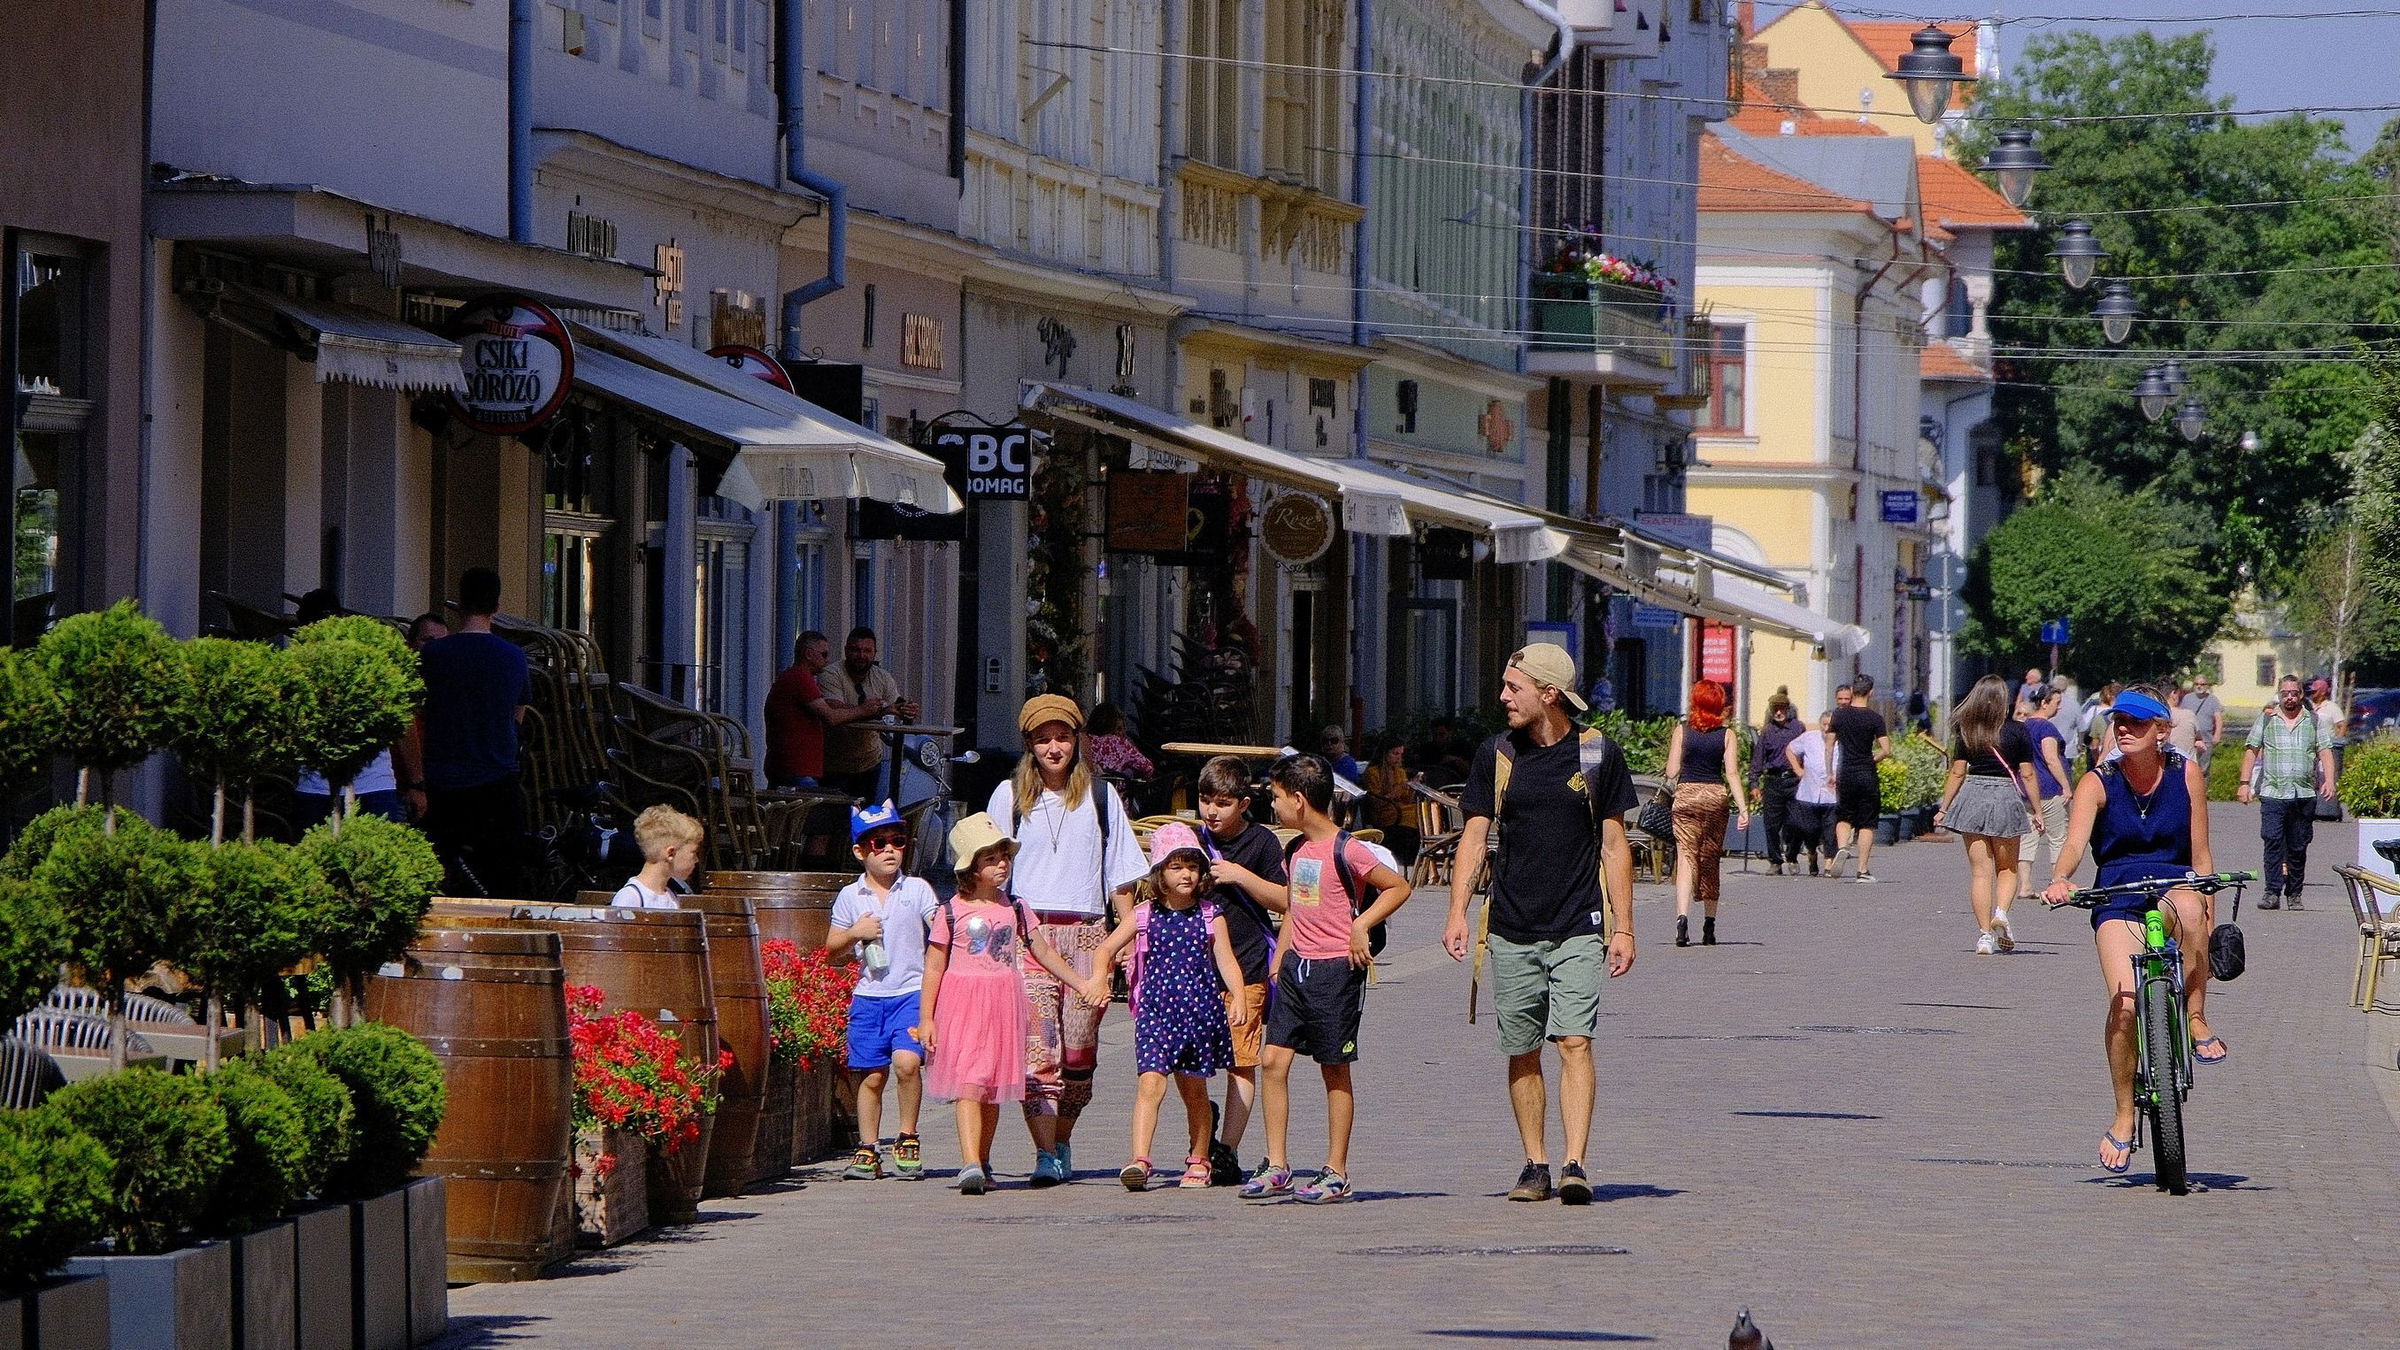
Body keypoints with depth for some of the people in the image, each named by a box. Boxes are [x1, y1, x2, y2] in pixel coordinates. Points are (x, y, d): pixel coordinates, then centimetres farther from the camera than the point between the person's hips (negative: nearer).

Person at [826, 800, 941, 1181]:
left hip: (912, 993, -2)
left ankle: (908, 1140, -4)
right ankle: (868, 1149, 13)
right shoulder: (850, 897, 7)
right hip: (869, 996, 2)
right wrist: (855, 933, -8)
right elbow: (831, 950, 10)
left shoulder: (917, 890, 4)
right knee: (872, 1075, 3)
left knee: (907, 1061, -19)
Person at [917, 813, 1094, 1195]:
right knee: (969, 1084, -14)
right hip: (962, 1002, -4)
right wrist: (925, 1018, -2)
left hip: (1004, 1002, 4)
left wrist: (1081, 984, 15)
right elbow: (934, 967, 2)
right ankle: (970, 1164, -24)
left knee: (993, 1089, 6)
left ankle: (981, 1164, 16)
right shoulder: (951, 912, 0)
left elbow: (1044, 953, 19)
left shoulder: (1015, 908, 10)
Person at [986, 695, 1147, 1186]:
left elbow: (1120, 875, 14)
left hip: (1087, 932, 1)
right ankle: (1045, 1154, -15)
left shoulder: (1099, 795, 12)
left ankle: (1062, 1142, 18)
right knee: (1038, 1048, -12)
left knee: (1079, 1049, 0)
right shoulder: (1010, 795, 11)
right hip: (1029, 929, -1)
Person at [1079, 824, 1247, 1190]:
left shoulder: (1211, 917, 3)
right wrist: (1099, 978, -16)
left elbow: (1226, 960, -4)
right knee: (1151, 1082, -17)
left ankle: (1199, 1162, 27)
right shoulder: (1144, 915, 3)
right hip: (1155, 1009, -1)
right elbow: (1106, 948, 4)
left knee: (1194, 1090, 12)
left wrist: (1237, 998, -20)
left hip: (1199, 1009, 1)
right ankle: (1139, 1160, -25)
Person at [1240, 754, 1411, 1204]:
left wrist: (1362, 925, -18)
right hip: (1296, 965, 7)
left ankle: (1336, 1172, 8)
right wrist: (1279, 961, 18)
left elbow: (1399, 887, -11)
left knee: (1335, 1071, 1)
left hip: (1336, 969, -7)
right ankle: (1276, 1167, 3)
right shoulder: (1295, 851, 12)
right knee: (1272, 1061, -1)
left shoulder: (1345, 850, -12)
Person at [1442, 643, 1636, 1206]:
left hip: (1578, 930, -3)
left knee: (1575, 1042, -14)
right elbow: (1474, 836, 6)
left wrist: (1623, 928, 1)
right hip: (1512, 929, 3)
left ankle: (1574, 1165, -18)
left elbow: (1614, 846, 5)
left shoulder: (1599, 755, 0)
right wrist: (1457, 913, -6)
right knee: (1522, 1053, 5)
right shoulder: (1495, 755, 6)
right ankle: (1535, 1166, 14)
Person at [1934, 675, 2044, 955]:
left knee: (1980, 870, 5)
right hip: (2006, 796, -1)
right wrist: (2037, 811, 6)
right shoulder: (2017, 730, -3)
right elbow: (2027, 775, -2)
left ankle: (1984, 934, 0)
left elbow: (1957, 773, 2)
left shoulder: (1966, 731, 1)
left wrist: (1944, 808, 10)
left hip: (1972, 796, 1)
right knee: (2007, 868, 15)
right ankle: (2001, 911, -11)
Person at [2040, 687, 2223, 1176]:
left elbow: (2199, 854, 4)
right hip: (2118, 900, 0)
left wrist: (2208, 920, -2)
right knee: (2125, 1002, -22)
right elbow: (2075, 842, -18)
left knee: (2187, 905, -40)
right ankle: (2123, 1119, -7)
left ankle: (2198, 1023, -27)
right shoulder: (2098, 783, -2)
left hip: (2173, 883, 0)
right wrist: (2060, 880, -40)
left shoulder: (2186, 775, 1)